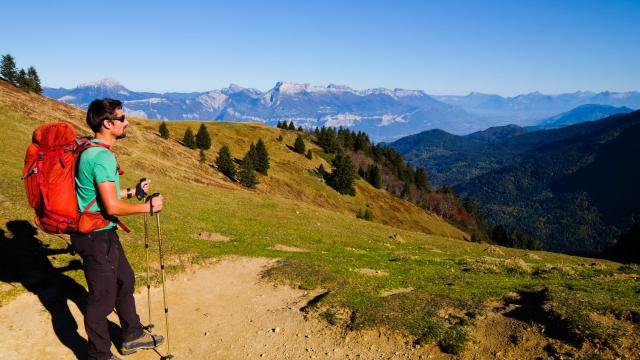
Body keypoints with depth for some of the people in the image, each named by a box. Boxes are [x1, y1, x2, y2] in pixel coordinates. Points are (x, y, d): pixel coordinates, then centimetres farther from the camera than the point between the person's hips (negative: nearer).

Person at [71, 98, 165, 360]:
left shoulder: (92, 151, 9)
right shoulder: (102, 156, -23)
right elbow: (112, 206, -25)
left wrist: (132, 192, 18)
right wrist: (148, 207, -14)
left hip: (103, 233, 10)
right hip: (96, 237, -10)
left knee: (125, 280, 21)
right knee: (102, 298, 3)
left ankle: (132, 336, 37)